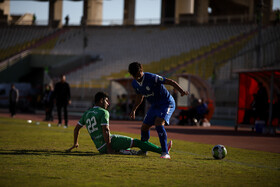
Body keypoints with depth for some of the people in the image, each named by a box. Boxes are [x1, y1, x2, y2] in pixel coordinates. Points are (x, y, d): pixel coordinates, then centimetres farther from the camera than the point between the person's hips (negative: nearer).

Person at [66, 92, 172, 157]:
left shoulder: (87, 113, 18)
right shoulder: (103, 112, -6)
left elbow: (77, 128, 23)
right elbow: (105, 130, -17)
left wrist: (75, 144, 35)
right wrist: (109, 148, -15)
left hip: (100, 148, 8)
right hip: (108, 142, -8)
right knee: (136, 142, -4)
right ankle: (162, 150, -3)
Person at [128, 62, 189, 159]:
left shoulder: (152, 77, -24)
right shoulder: (135, 83, -1)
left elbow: (170, 82, -23)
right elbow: (140, 96, 19)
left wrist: (181, 91, -37)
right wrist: (133, 110, 18)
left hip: (167, 103, -8)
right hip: (155, 106, 8)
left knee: (159, 124, -29)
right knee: (144, 127, 9)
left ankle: (165, 153, -28)